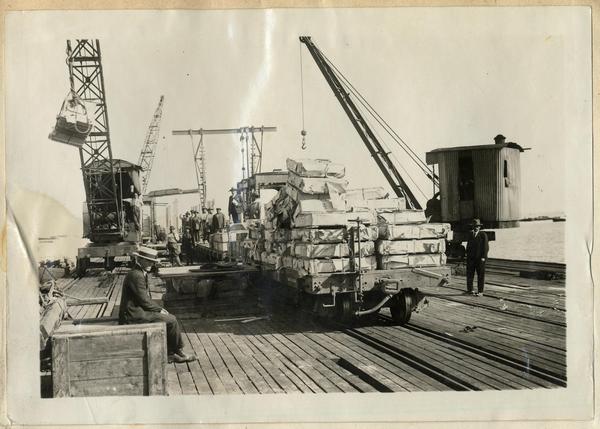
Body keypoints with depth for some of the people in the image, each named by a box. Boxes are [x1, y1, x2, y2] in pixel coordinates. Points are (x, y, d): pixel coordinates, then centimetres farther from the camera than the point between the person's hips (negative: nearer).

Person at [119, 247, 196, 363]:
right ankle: (178, 351, 5)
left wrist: (159, 309, 7)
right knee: (171, 320, -11)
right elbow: (144, 300, -20)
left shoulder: (141, 273, 16)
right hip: (135, 315, -11)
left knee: (170, 318, 11)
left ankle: (170, 353, 9)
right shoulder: (136, 275, -18)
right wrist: (159, 309, -8)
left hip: (138, 311, 11)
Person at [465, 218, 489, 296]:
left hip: (480, 258, -5)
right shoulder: (470, 235, 13)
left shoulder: (483, 235, -2)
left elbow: (486, 247, -6)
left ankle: (480, 292, 3)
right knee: (470, 274, 6)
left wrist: (483, 257, -13)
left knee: (481, 275, -1)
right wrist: (468, 255, 8)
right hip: (471, 258, 5)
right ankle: (469, 290, 16)